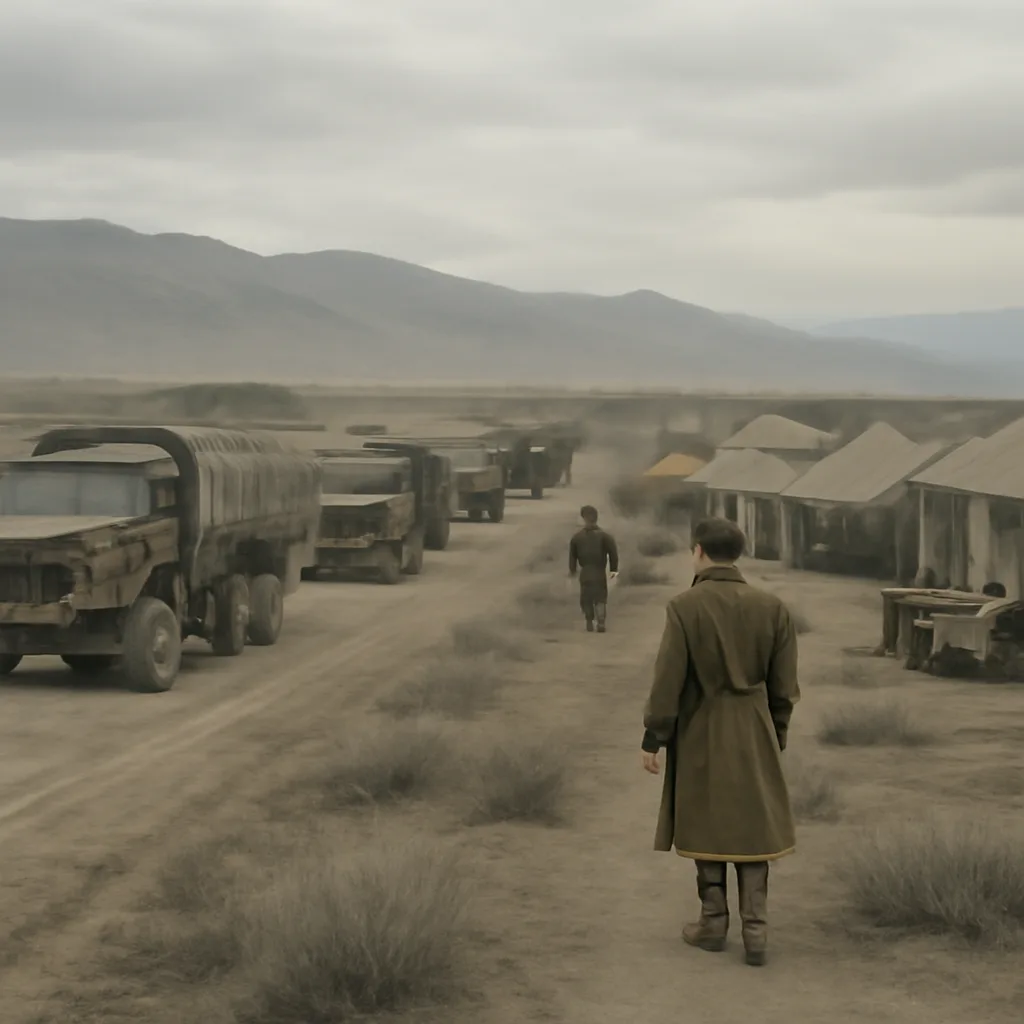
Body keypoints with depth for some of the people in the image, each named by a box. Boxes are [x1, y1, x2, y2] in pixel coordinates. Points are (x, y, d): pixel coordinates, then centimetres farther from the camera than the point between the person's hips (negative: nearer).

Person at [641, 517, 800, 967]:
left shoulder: (685, 607, -14)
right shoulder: (771, 607, -2)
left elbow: (668, 679, -12)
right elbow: (784, 684, 3)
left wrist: (653, 739, -4)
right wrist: (776, 734, 16)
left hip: (701, 734, -3)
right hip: (754, 736, 3)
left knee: (707, 827, 11)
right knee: (753, 830, 9)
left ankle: (714, 923, 19)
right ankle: (755, 930, 4)